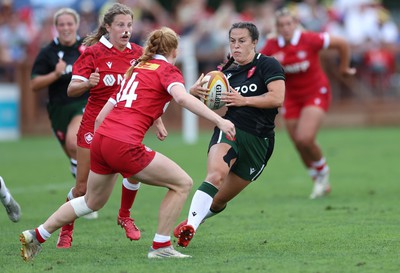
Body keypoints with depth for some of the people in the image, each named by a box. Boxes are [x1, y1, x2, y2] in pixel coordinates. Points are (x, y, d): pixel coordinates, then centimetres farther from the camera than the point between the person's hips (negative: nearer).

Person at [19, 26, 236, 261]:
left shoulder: (136, 69, 24)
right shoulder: (168, 70, 3)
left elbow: (101, 116, 24)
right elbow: (181, 97, -21)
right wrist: (218, 120, -24)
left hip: (101, 138, 8)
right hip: (124, 145, -8)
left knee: (93, 202, 28)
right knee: (183, 183, 2)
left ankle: (37, 236, 33)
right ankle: (161, 246, 2)